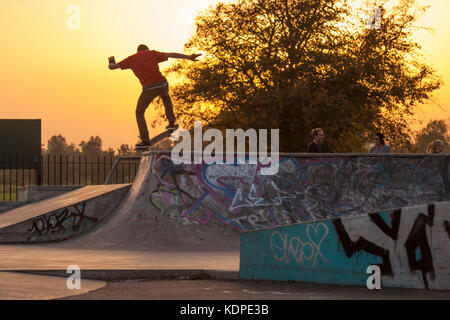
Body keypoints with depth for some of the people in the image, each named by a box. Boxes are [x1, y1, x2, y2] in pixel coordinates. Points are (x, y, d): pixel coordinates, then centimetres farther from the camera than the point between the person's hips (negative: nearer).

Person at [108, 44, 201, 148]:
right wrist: (189, 57, 4)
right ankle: (171, 123, 38)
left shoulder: (131, 59, 15)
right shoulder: (151, 53, 16)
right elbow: (171, 55, 7)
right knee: (165, 95, 41)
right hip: (162, 84, 2)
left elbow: (111, 67, 20)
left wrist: (111, 62, 45)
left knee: (139, 113, 17)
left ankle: (145, 141, 7)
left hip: (149, 89, -2)